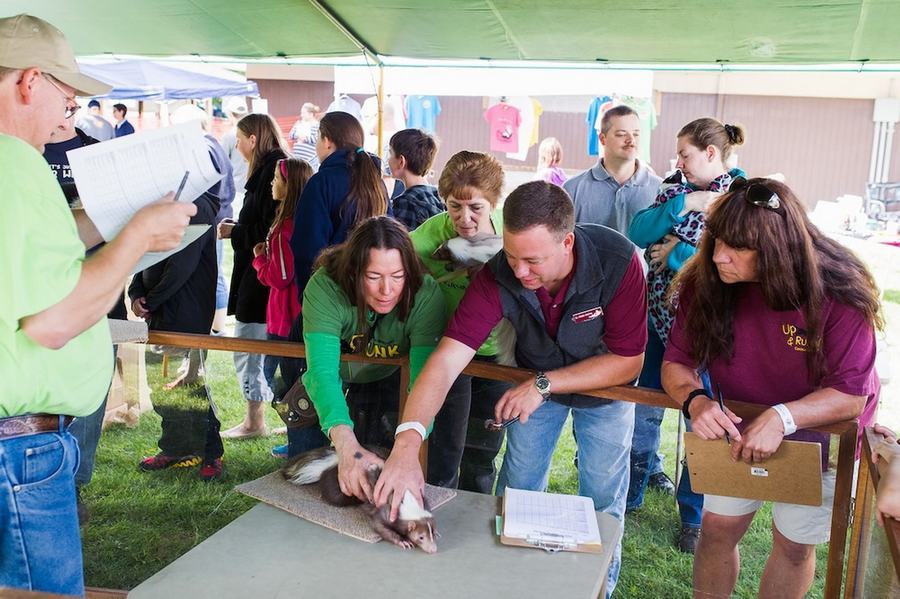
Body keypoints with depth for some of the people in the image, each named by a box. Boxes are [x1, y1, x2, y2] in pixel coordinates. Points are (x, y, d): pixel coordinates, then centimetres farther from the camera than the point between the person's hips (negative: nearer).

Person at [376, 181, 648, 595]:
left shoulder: (618, 262, -35)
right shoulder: (498, 276, -32)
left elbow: (628, 360, -26)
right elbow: (447, 359, -39)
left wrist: (544, 384, -31)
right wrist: (407, 443, -53)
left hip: (604, 388, -1)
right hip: (536, 382, 1)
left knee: (602, 502, 8)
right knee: (516, 492, 8)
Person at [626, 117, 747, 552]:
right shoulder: (675, 189, 5)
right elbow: (638, 234, -8)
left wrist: (677, 254, -14)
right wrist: (682, 205, -17)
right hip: (659, 317, 4)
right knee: (644, 411, 14)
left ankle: (694, 516, 25)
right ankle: (628, 497, 32)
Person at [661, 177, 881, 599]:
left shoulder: (839, 294, -30)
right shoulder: (706, 283, -21)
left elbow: (851, 396, -27)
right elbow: (676, 363, -15)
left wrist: (782, 418, -43)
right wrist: (695, 401, -36)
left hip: (820, 437, -2)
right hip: (740, 429, 2)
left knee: (794, 543, 14)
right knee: (718, 528, 6)